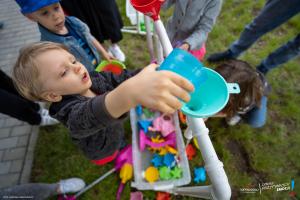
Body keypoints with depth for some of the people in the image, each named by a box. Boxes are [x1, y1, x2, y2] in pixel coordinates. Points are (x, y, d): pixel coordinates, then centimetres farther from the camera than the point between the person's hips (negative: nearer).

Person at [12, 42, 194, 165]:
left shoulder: (94, 79, -19)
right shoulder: (72, 112, -39)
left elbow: (121, 78, -13)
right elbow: (93, 116, -61)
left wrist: (153, 71, -27)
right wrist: (130, 93, -82)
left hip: (116, 133, 5)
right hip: (104, 152, -5)